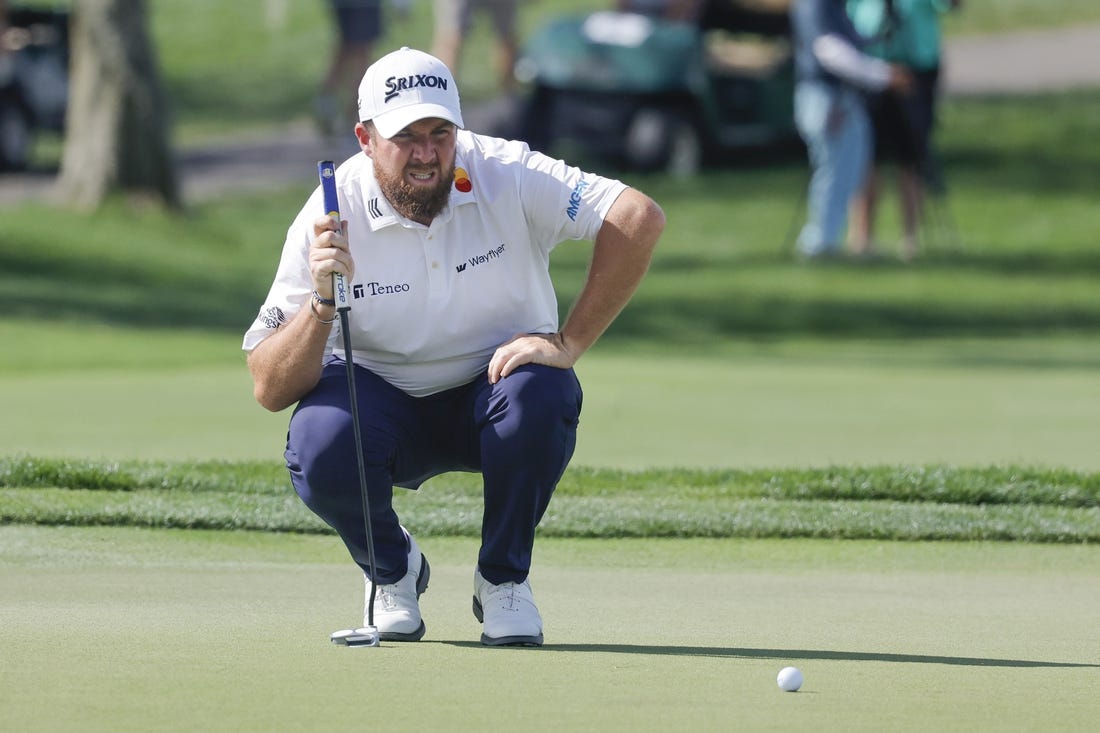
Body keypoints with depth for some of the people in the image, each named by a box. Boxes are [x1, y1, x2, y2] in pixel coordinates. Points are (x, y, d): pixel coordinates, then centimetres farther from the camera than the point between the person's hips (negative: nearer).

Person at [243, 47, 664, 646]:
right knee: (319, 449, -32)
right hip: (382, 400, 0)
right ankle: (393, 570, 4)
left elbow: (640, 218, -29)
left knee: (540, 394, -34)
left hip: (491, 394, 0)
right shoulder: (333, 216, -18)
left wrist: (567, 343, -30)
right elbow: (269, 388, -19)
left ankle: (503, 580, -7)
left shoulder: (506, 178, -20)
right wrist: (321, 303, -38)